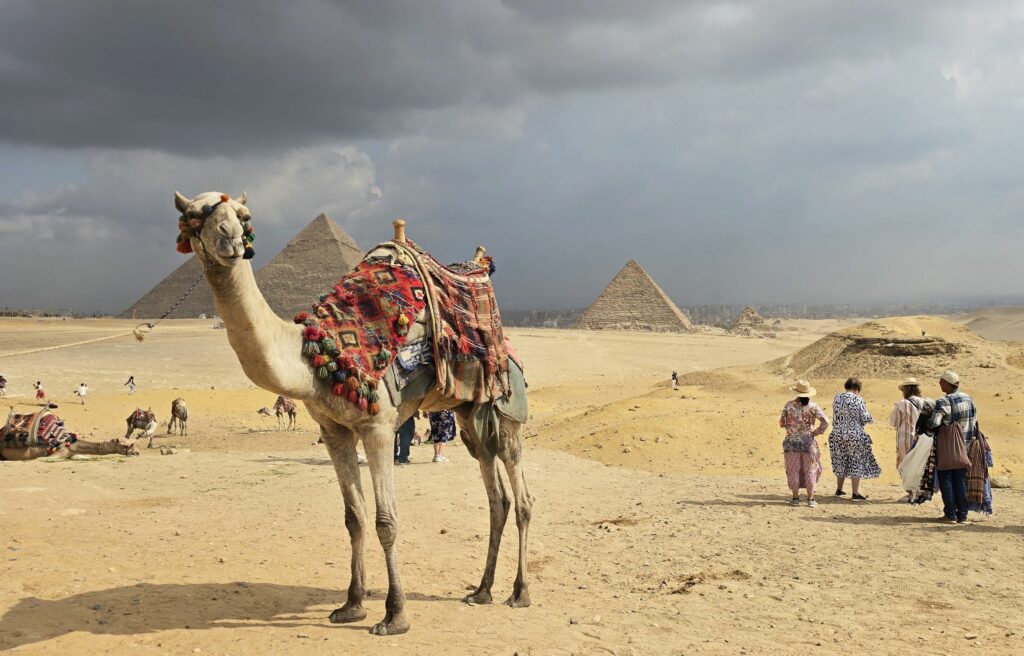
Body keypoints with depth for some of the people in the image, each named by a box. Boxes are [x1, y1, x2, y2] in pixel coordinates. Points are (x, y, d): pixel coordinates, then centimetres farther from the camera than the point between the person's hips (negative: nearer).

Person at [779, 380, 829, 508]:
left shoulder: (789, 406, -5)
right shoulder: (813, 407, -6)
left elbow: (782, 423, -1)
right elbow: (825, 422, -13)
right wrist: (815, 432, -3)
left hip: (791, 442, 0)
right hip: (808, 442, 0)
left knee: (793, 470, 8)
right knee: (810, 470, 8)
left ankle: (795, 498, 10)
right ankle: (810, 499, 8)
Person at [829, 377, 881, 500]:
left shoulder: (836, 398, 1)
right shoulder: (857, 399, -13)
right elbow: (866, 418, -10)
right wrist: (861, 423, 10)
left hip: (838, 435, 5)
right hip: (855, 436, -5)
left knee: (840, 462, 18)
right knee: (856, 463, 4)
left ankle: (839, 490, 26)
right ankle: (855, 493, 5)